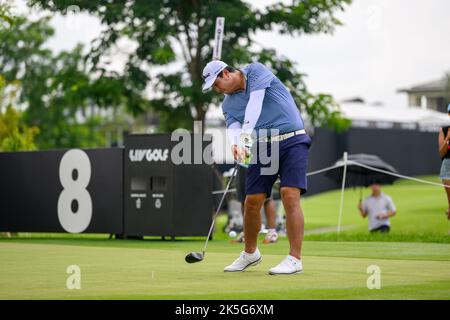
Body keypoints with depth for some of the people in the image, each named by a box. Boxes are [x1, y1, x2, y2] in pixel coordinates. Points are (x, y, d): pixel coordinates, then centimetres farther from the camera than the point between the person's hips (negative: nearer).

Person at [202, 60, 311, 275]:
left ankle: (294, 259, -16)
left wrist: (245, 135, -31)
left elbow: (255, 104, -19)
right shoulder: (228, 104, 10)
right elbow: (233, 128, -8)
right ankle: (250, 253, 25)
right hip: (263, 147, 6)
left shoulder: (256, 71, -4)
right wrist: (236, 144, -32)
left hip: (292, 141, -5)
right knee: (252, 201, 3)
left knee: (290, 195, -18)